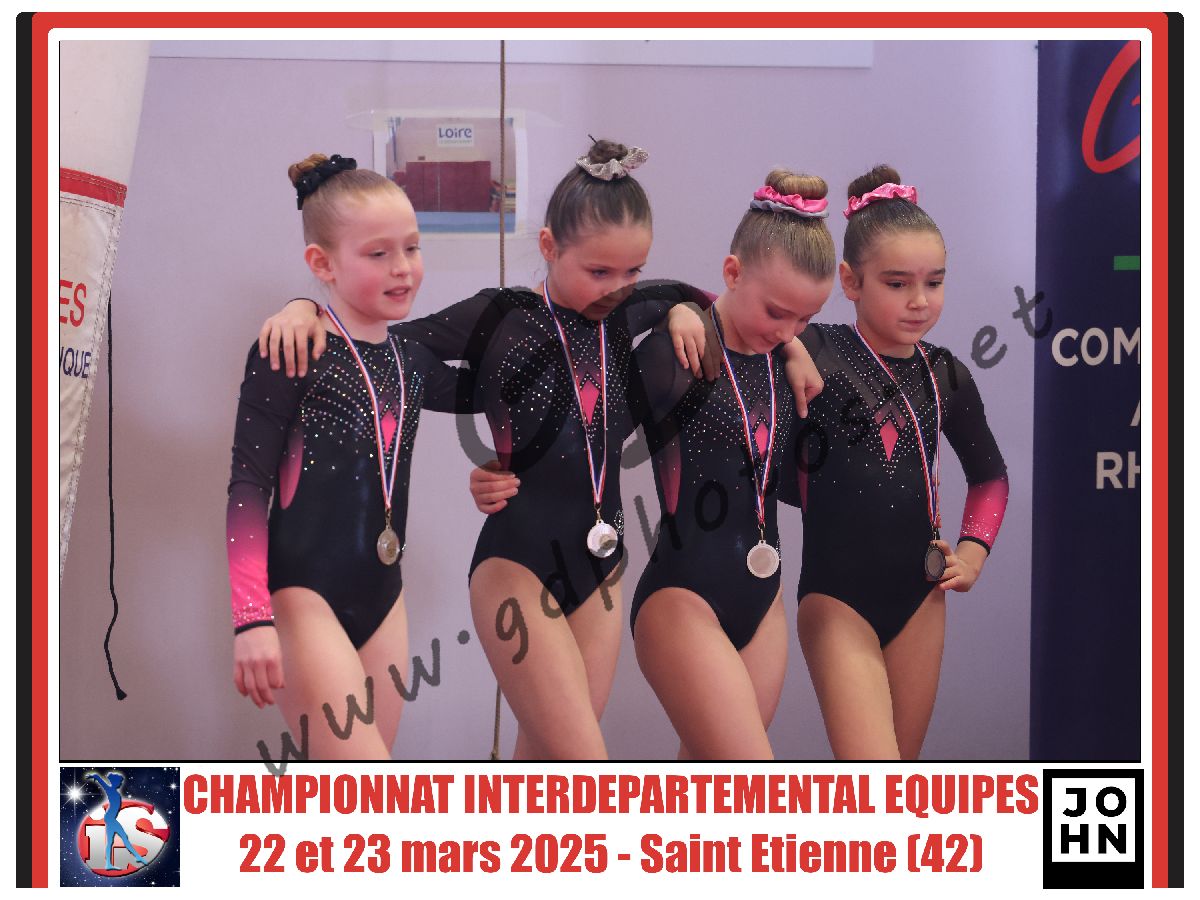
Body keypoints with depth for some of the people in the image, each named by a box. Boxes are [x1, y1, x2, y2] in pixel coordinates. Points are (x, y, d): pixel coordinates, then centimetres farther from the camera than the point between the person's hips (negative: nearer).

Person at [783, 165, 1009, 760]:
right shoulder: (815, 354, -10)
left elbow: (989, 475, 22)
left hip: (920, 598, 6)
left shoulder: (946, 376, 5)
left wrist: (973, 550, 11)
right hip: (838, 598, -5)